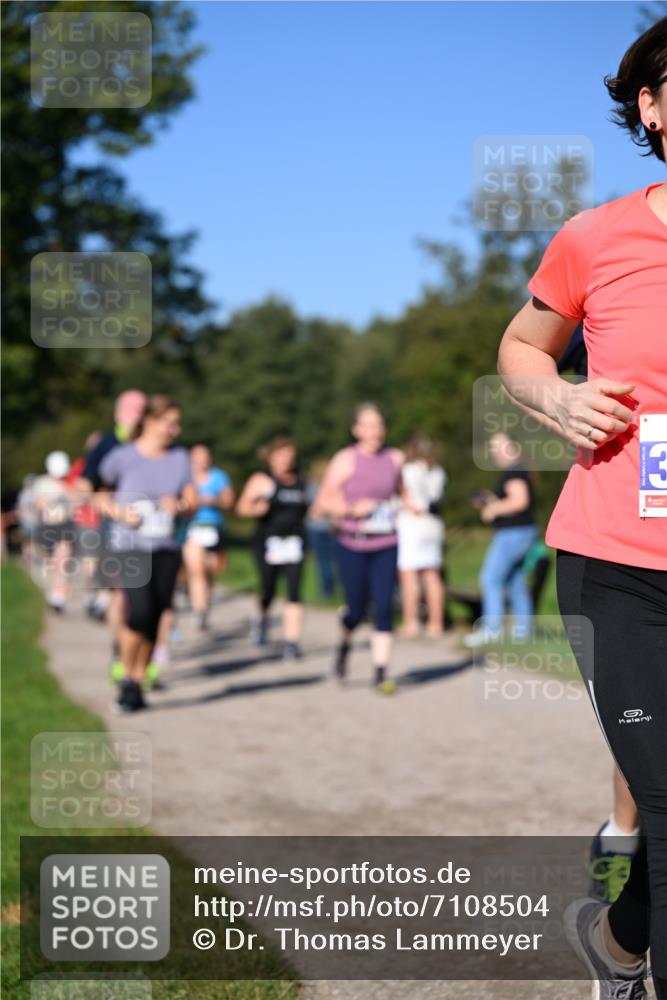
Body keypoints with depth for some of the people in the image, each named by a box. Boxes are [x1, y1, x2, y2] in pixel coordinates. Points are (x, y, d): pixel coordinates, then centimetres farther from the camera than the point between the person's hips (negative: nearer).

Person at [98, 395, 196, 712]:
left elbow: (192, 503, 10)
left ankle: (139, 684, 17)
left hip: (166, 549, 4)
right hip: (130, 547, -4)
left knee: (154, 619, 3)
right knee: (139, 611, -19)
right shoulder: (122, 457, -3)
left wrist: (179, 506, -11)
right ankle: (127, 680, 0)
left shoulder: (179, 458, 8)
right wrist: (119, 512, -10)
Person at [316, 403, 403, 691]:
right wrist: (352, 509, -19)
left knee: (384, 608, -7)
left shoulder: (395, 458, 6)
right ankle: (344, 644, 37)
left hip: (386, 546, 2)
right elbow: (324, 502, -4)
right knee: (356, 610, 3)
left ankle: (381, 673, -1)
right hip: (352, 546, -2)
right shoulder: (345, 461, -6)